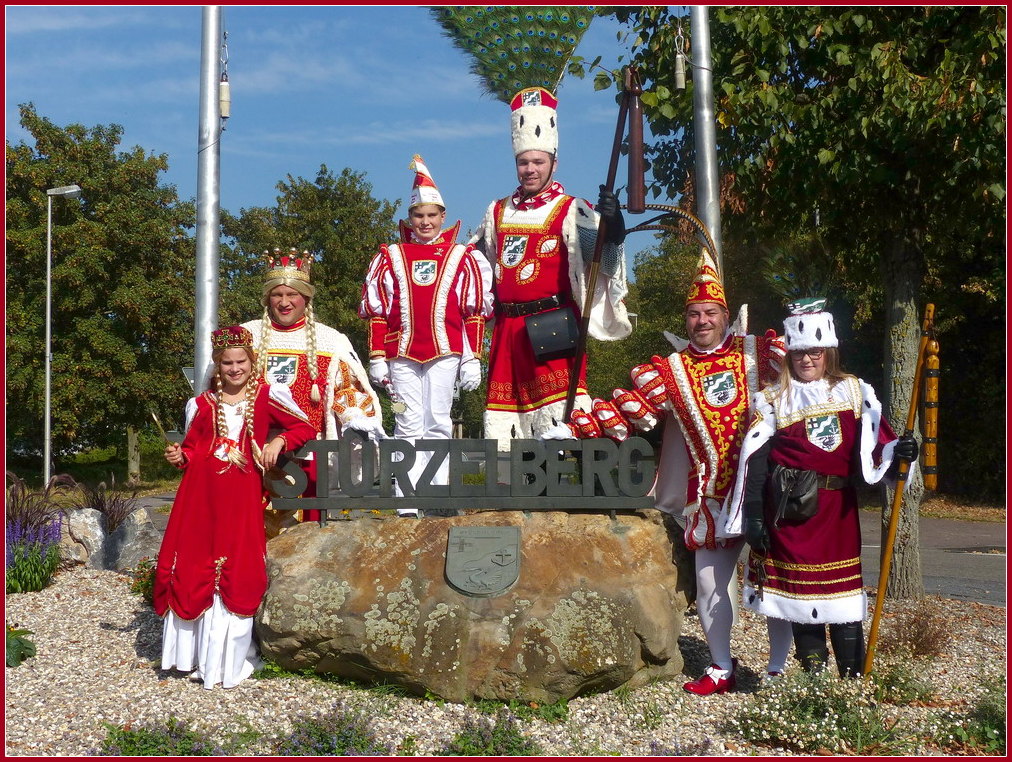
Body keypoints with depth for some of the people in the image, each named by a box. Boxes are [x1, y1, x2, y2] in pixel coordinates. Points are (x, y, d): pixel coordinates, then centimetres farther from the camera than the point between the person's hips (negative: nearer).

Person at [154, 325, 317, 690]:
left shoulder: (268, 397, 4)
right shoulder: (201, 404, 12)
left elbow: (305, 429, 6)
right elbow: (192, 448, 15)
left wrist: (278, 441, -10)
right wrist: (179, 457, -6)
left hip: (242, 494, -2)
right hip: (201, 492, 2)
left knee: (238, 572, -1)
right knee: (190, 566, 0)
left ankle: (229, 658, 11)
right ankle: (195, 651, 15)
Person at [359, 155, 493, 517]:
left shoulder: (462, 258, 8)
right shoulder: (390, 257, 10)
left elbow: (474, 314, 6)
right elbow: (376, 312, 9)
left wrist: (472, 360, 1)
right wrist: (377, 359, 3)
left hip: (444, 351, -1)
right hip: (401, 354, 1)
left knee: (438, 423, 1)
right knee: (408, 426, -1)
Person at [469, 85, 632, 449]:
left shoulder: (572, 211, -3)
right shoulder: (497, 212, 15)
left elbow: (603, 262, -19)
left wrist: (612, 230, -37)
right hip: (507, 329, 6)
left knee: (561, 418, -14)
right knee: (502, 419, 10)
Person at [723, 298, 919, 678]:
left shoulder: (856, 392, 10)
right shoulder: (772, 400, 4)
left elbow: (875, 445, 4)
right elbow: (754, 461, -1)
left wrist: (897, 452, -19)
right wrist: (753, 516, -7)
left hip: (838, 508, 1)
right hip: (791, 510, -1)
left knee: (844, 590, 1)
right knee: (800, 588, 3)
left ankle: (854, 678, 9)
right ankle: (813, 675, 14)